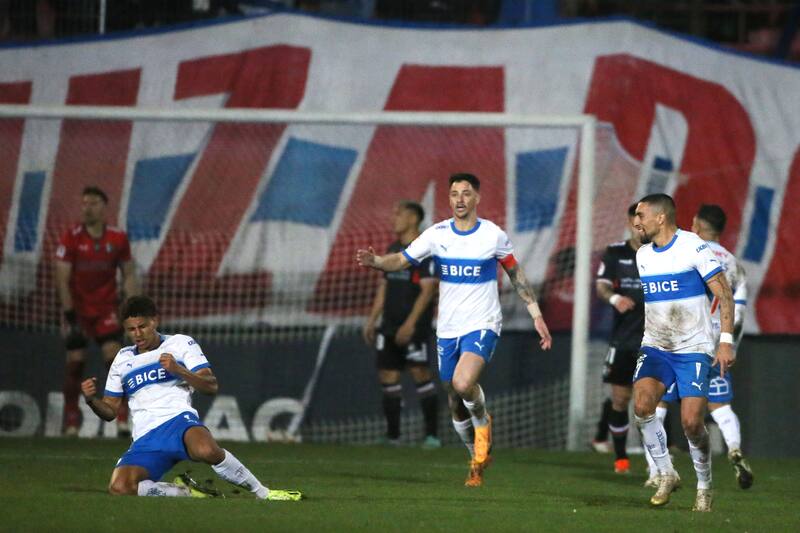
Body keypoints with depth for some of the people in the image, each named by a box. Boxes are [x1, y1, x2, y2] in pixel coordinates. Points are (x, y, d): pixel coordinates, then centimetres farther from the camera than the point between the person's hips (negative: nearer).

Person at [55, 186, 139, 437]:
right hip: (77, 309, -1)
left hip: (106, 308, 1)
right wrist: (69, 315, -15)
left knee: (114, 356, -13)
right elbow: (62, 279, -10)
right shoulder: (71, 238, -10)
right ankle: (71, 420, 10)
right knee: (75, 361, -2)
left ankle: (122, 418, -12)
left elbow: (128, 275, 6)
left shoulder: (118, 238, -3)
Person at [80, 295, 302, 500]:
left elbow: (211, 386, 1)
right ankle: (187, 492, -6)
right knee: (119, 488, -27)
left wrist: (178, 370, -15)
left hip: (178, 420, -3)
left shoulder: (181, 344, 11)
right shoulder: (123, 359, 22)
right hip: (145, 439, 3)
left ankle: (263, 493, -18)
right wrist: (91, 399, 0)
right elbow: (110, 411, 22)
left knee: (206, 450, -40)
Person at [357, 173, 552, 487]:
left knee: (463, 384, -29)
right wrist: (375, 261, -23)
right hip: (447, 330, 3)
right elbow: (402, 260, -1)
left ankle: (483, 421, 2)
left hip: (482, 325, -3)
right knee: (455, 405, 8)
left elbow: (516, 274, 6)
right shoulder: (437, 234, 0)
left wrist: (537, 316, 4)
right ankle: (479, 461, 28)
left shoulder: (493, 235, -4)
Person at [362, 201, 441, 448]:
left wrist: (410, 323, -21)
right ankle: (392, 436, 10)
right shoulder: (393, 249, 17)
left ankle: (432, 435, -7)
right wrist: (372, 320, 16)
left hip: (414, 326, -8)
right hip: (390, 325, 8)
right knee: (388, 376, 5)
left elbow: (427, 290, -15)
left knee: (420, 373, -12)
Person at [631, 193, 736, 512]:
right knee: (642, 405, -19)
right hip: (655, 348, 5)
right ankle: (666, 474, -3)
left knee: (691, 423, -11)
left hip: (694, 349, -5)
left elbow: (724, 294, -10)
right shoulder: (642, 256, 9)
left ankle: (704, 487, 11)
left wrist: (726, 340, -17)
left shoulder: (694, 247, -10)